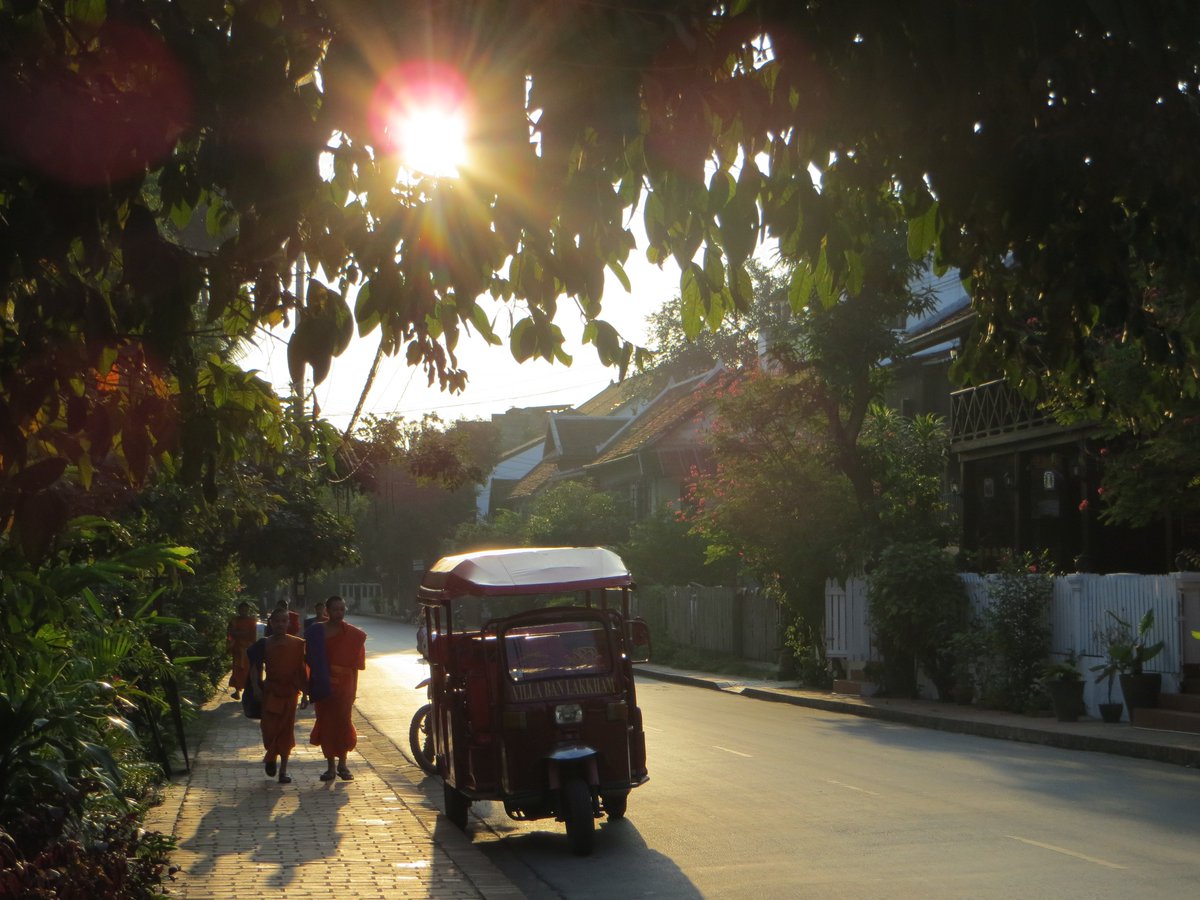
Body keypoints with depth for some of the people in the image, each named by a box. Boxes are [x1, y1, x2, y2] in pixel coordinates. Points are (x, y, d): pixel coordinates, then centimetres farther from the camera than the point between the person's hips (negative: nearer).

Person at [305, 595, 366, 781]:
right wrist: (309, 686, 1)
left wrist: (353, 689, 2)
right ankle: (331, 766, 10)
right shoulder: (316, 631, 3)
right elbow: (309, 660, 5)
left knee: (343, 722, -4)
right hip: (322, 684, 0)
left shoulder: (352, 634, 5)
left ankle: (342, 764, 10)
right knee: (326, 723, 2)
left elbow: (355, 665, 6)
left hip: (344, 684, 0)